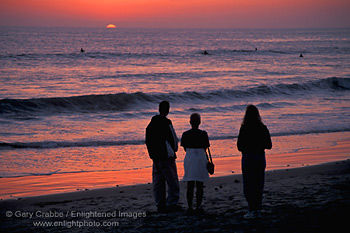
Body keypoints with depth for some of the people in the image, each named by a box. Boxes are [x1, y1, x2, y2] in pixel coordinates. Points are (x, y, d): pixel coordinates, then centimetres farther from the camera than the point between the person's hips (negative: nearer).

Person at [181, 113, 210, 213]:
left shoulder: (185, 134, -1)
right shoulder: (203, 134, -6)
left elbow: (185, 148, 5)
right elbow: (205, 147, 1)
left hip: (189, 159, 1)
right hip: (201, 159, -1)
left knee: (190, 185, 5)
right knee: (199, 185, 6)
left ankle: (190, 206, 1)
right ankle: (198, 206, 4)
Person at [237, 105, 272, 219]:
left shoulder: (244, 128, -13)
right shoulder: (263, 128, 0)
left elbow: (240, 146, -12)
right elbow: (269, 145, 5)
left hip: (248, 157, -4)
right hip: (260, 157, 4)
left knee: (248, 185, 1)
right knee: (259, 184, 12)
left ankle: (252, 210, -3)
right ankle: (258, 210, 15)